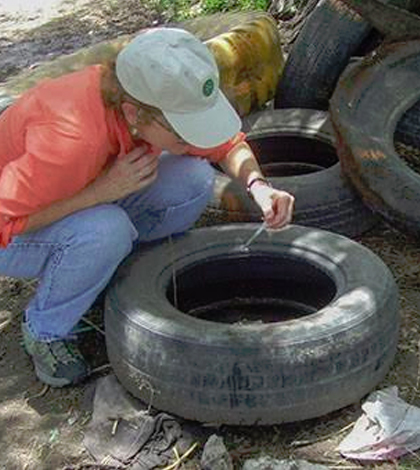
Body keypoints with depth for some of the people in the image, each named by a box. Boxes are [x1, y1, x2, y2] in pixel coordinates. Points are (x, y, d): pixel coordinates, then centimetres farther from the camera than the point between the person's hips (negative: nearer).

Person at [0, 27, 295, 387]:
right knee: (105, 230, -38)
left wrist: (258, 185, -24)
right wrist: (105, 189, -36)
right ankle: (46, 331, -10)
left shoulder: (164, 101, -20)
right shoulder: (70, 139, -41)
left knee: (194, 179, -15)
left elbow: (228, 143, -4)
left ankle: (114, 280, 5)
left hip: (90, 199, 6)